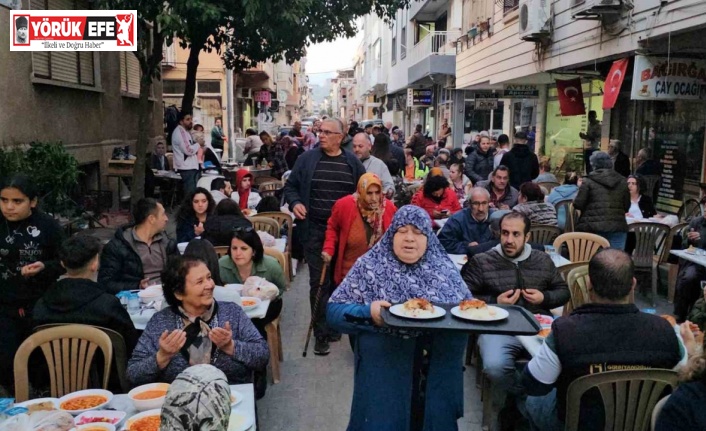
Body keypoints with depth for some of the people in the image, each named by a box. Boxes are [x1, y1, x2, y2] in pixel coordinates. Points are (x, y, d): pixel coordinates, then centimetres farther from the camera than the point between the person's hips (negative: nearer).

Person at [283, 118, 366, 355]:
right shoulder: (307, 159, 2)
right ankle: (321, 333, 9)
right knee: (318, 281, 0)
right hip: (315, 230, -1)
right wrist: (294, 202, -9)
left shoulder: (352, 162, 4)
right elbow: (290, 185, 9)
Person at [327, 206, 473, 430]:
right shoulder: (370, 265, 5)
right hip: (384, 349, -2)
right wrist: (368, 312, -15)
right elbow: (334, 310, 2)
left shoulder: (443, 266, 13)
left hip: (441, 352, 3)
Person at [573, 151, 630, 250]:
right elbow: (626, 206, 12)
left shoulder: (588, 181, -3)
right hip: (617, 228, 3)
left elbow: (578, 204, -5)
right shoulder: (622, 181, 10)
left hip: (592, 228, -3)